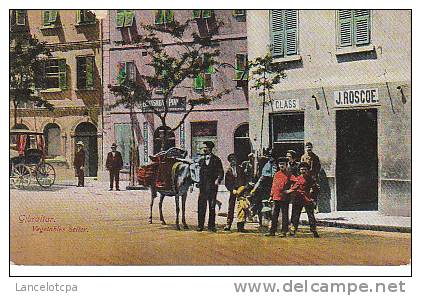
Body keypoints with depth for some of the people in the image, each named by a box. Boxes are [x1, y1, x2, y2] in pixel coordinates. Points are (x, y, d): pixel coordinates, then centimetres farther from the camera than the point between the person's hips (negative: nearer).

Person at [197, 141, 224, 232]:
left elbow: (221, 173, 0)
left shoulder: (216, 160, 2)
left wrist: (218, 180, -16)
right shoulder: (201, 160, 13)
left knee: (212, 206, 1)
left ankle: (211, 225, 9)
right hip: (202, 186, 3)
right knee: (201, 206, -1)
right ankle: (200, 225, 3)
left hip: (212, 186, -3)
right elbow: (199, 174, 16)